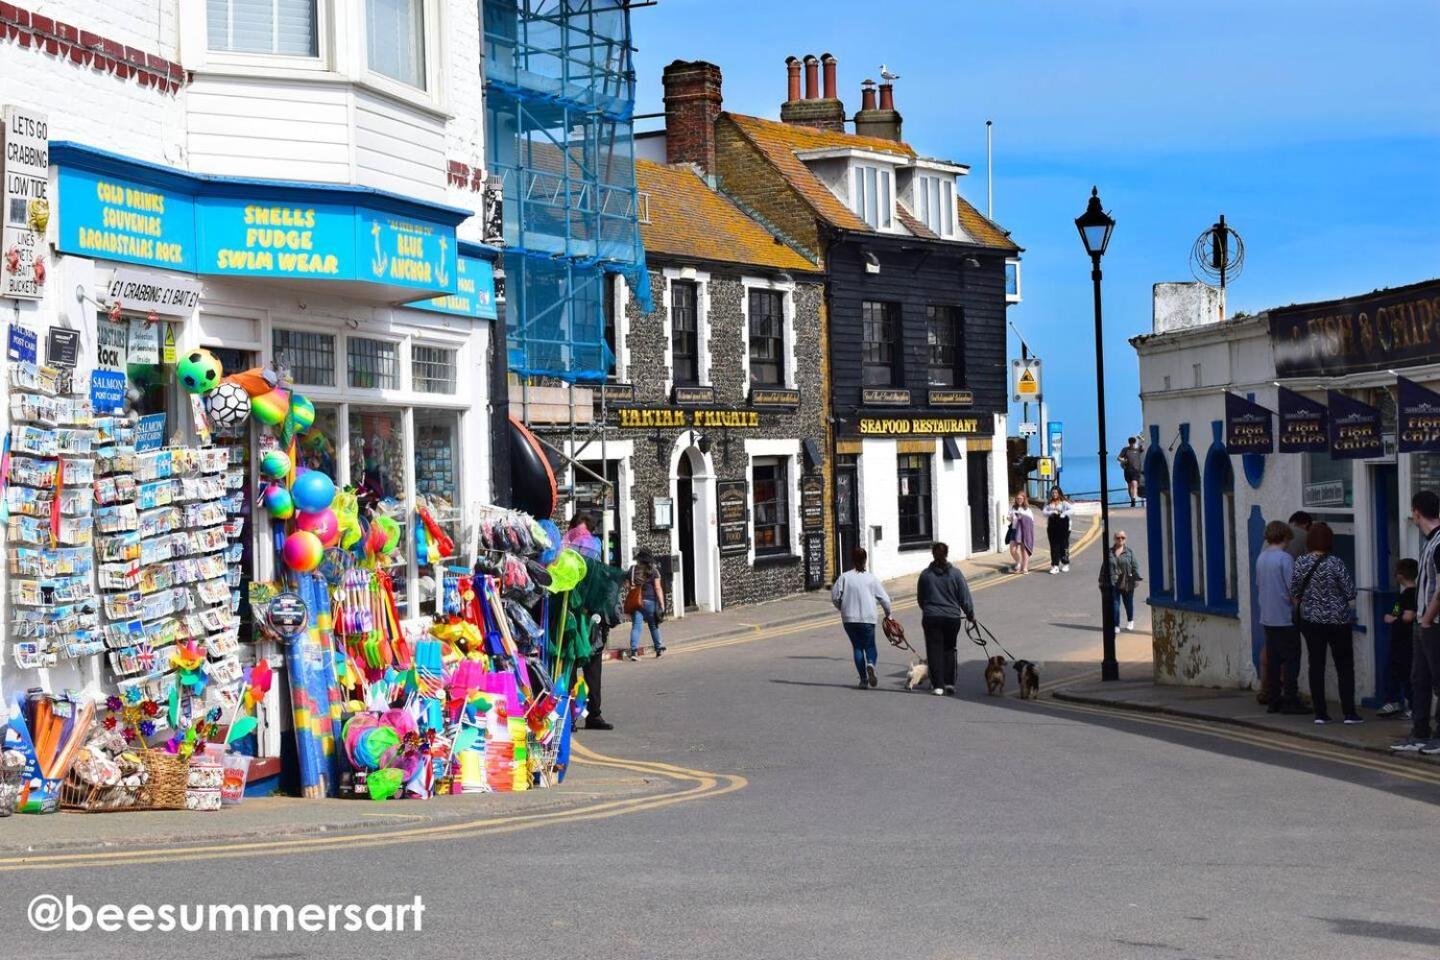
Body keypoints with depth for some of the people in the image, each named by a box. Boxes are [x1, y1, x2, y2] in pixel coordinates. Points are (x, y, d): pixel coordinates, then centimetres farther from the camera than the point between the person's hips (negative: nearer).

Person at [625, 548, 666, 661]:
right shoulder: (653, 571, -3)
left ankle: (634, 650, -14)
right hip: (650, 601, -1)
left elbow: (627, 586, 7)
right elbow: (658, 588, -7)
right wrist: (662, 604, -6)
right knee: (654, 626, 13)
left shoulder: (632, 570, 4)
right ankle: (659, 649, 23)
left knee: (636, 626, -1)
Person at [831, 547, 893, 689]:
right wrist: (888, 613, 17)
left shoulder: (844, 577, -3)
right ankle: (870, 663, -21)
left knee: (857, 647, 11)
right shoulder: (871, 578, -3)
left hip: (849, 619, 1)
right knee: (869, 645, 12)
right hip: (868, 618, -1)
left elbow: (834, 596, -5)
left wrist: (841, 608, 15)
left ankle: (863, 679, 6)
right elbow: (884, 598, 0)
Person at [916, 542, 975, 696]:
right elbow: (965, 597, -1)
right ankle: (949, 682, 13)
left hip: (931, 618, -1)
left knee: (934, 650, 3)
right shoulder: (955, 573, -4)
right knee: (949, 649, 17)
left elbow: (920, 598, 10)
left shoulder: (926, 574, -1)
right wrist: (970, 615, 12)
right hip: (952, 617, 1)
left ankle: (938, 685, -4)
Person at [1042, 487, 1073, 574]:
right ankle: (1055, 566, 3)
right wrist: (1052, 512, -16)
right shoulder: (1049, 503, 11)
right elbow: (1044, 512, 1)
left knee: (1064, 545, 0)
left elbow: (1072, 509, -10)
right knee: (1054, 546, 1)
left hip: (1063, 525, -3)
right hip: (1052, 525, 3)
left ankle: (1065, 564, 12)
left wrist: (1063, 514, -19)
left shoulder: (1064, 502, 1)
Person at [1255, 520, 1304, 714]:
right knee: (1290, 659, -2)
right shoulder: (1285, 558, -14)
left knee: (1272, 659, 10)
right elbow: (1293, 589, -16)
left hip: (1267, 618, 7)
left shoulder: (1261, 558, 9)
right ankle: (1290, 701, -3)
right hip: (1285, 618, -7)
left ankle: (1273, 700, 11)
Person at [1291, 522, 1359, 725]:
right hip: (1337, 621, -3)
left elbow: (1294, 593, 3)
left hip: (1310, 620, 3)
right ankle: (1349, 712, 2)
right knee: (1345, 666, 5)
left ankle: (1320, 713, 6)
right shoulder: (1335, 563, -14)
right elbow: (1350, 593, -11)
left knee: (1316, 666, 8)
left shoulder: (1300, 563, -4)